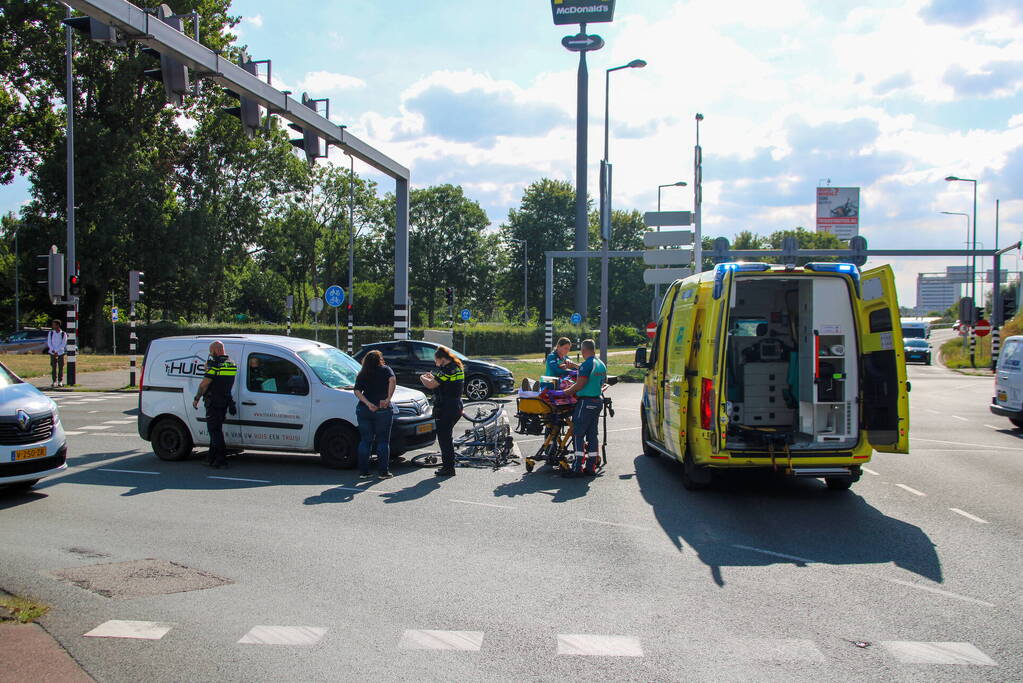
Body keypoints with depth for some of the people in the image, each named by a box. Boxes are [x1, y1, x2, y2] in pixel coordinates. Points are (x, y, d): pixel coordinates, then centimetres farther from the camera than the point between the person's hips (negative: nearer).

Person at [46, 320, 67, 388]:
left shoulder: (63, 334, -1)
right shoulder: (50, 333, 5)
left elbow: (63, 344, -6)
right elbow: (49, 343, 3)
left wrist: (56, 351, -14)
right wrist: (53, 351, -9)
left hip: (60, 352, -1)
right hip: (52, 353, 1)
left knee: (60, 367, -2)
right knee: (53, 367, 0)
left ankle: (60, 381, 4)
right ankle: (54, 381, 5)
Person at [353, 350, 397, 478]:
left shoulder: (361, 374, 12)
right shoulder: (385, 370, 4)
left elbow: (357, 391, -3)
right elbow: (392, 380, -17)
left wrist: (368, 403, -12)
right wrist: (388, 399, -17)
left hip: (363, 410, 3)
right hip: (382, 410, -3)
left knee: (365, 440, 10)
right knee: (383, 441, 5)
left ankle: (363, 471, 11)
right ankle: (384, 471, 4)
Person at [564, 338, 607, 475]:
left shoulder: (586, 364, -15)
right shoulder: (602, 365, 12)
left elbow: (579, 385, -17)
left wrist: (566, 392, -3)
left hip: (586, 402, -8)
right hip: (598, 401, 8)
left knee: (578, 433, -4)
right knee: (592, 434, 11)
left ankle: (578, 465, -8)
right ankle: (591, 466, 12)